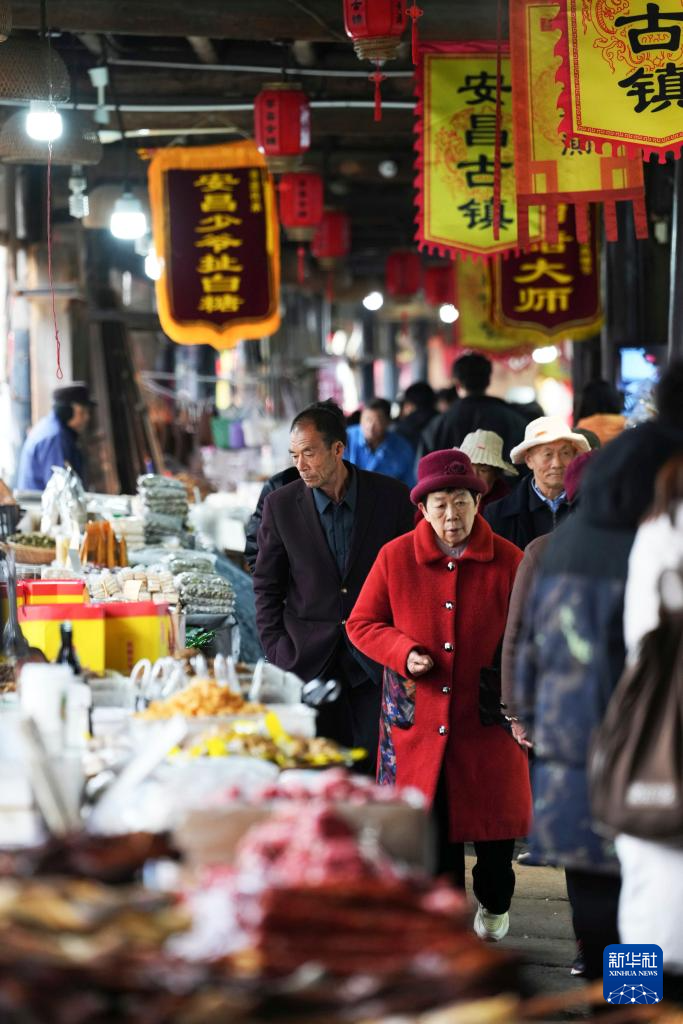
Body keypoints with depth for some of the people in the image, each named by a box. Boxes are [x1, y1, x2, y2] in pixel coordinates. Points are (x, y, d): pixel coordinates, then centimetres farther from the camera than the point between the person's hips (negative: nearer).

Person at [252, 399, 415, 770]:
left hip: (373, 661, 0)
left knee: (377, 764, -4)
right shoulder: (280, 505, 0)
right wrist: (277, 652, 0)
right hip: (308, 660, 1)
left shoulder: (391, 497, -2)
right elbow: (267, 586, 8)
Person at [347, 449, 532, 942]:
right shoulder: (396, 557, -2)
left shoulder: (508, 561, -3)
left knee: (494, 812, 9)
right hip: (418, 717, 0)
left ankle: (495, 901, 36)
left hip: (487, 716, 0)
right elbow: (362, 623, 6)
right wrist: (405, 652, -12)